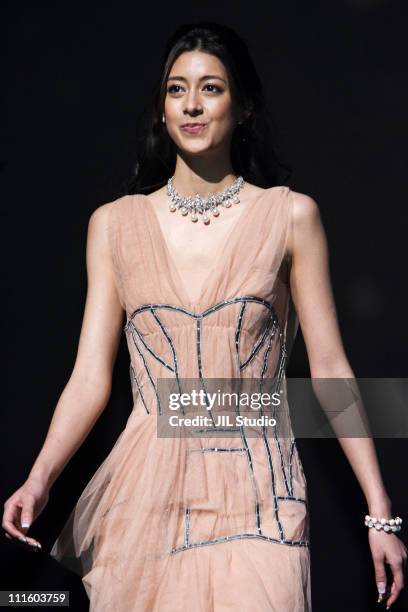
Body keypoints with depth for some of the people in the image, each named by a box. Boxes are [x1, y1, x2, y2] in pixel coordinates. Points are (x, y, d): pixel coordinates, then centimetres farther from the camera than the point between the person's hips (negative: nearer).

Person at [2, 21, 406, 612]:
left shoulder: (290, 215, 0)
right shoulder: (114, 224, 5)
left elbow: (329, 366, 0)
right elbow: (91, 375, 0)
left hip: (253, 490, -1)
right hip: (146, 490, 2)